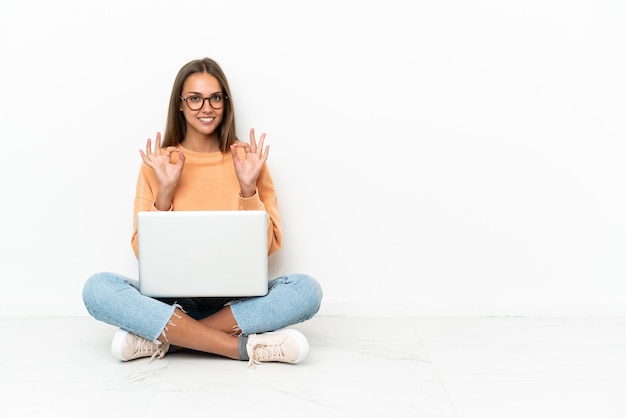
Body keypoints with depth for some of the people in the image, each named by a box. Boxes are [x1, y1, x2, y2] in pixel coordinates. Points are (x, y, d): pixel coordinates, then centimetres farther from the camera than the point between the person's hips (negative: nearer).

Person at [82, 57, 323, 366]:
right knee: (97, 288, -28)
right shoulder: (157, 163, 4)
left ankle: (163, 338, -24)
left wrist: (248, 188, -11)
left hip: (236, 299, 0)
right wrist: (165, 190, -11)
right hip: (172, 297, 0)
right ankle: (245, 346, -29)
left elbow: (267, 247, 1)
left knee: (306, 289, -28)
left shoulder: (247, 158, 4)